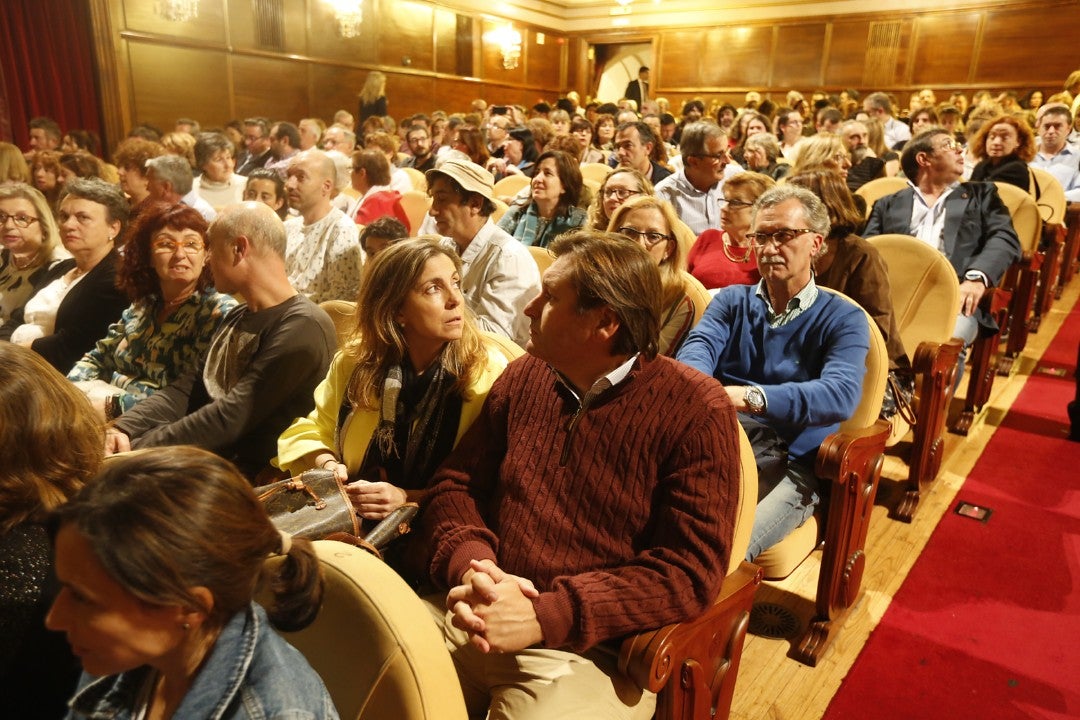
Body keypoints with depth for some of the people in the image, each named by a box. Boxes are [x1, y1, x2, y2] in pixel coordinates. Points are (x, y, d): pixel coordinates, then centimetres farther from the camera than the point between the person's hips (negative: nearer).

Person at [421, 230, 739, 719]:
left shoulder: (695, 412, -10)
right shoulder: (523, 377, 6)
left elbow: (689, 574, -14)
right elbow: (456, 484, 8)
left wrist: (546, 617, -21)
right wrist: (470, 565, -14)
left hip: (590, 647, -3)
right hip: (481, 617, 4)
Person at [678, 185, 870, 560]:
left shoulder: (843, 319, 5)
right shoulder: (731, 300, 16)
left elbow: (841, 395, -15)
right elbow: (699, 346, -5)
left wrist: (750, 397, -34)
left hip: (789, 468, -3)